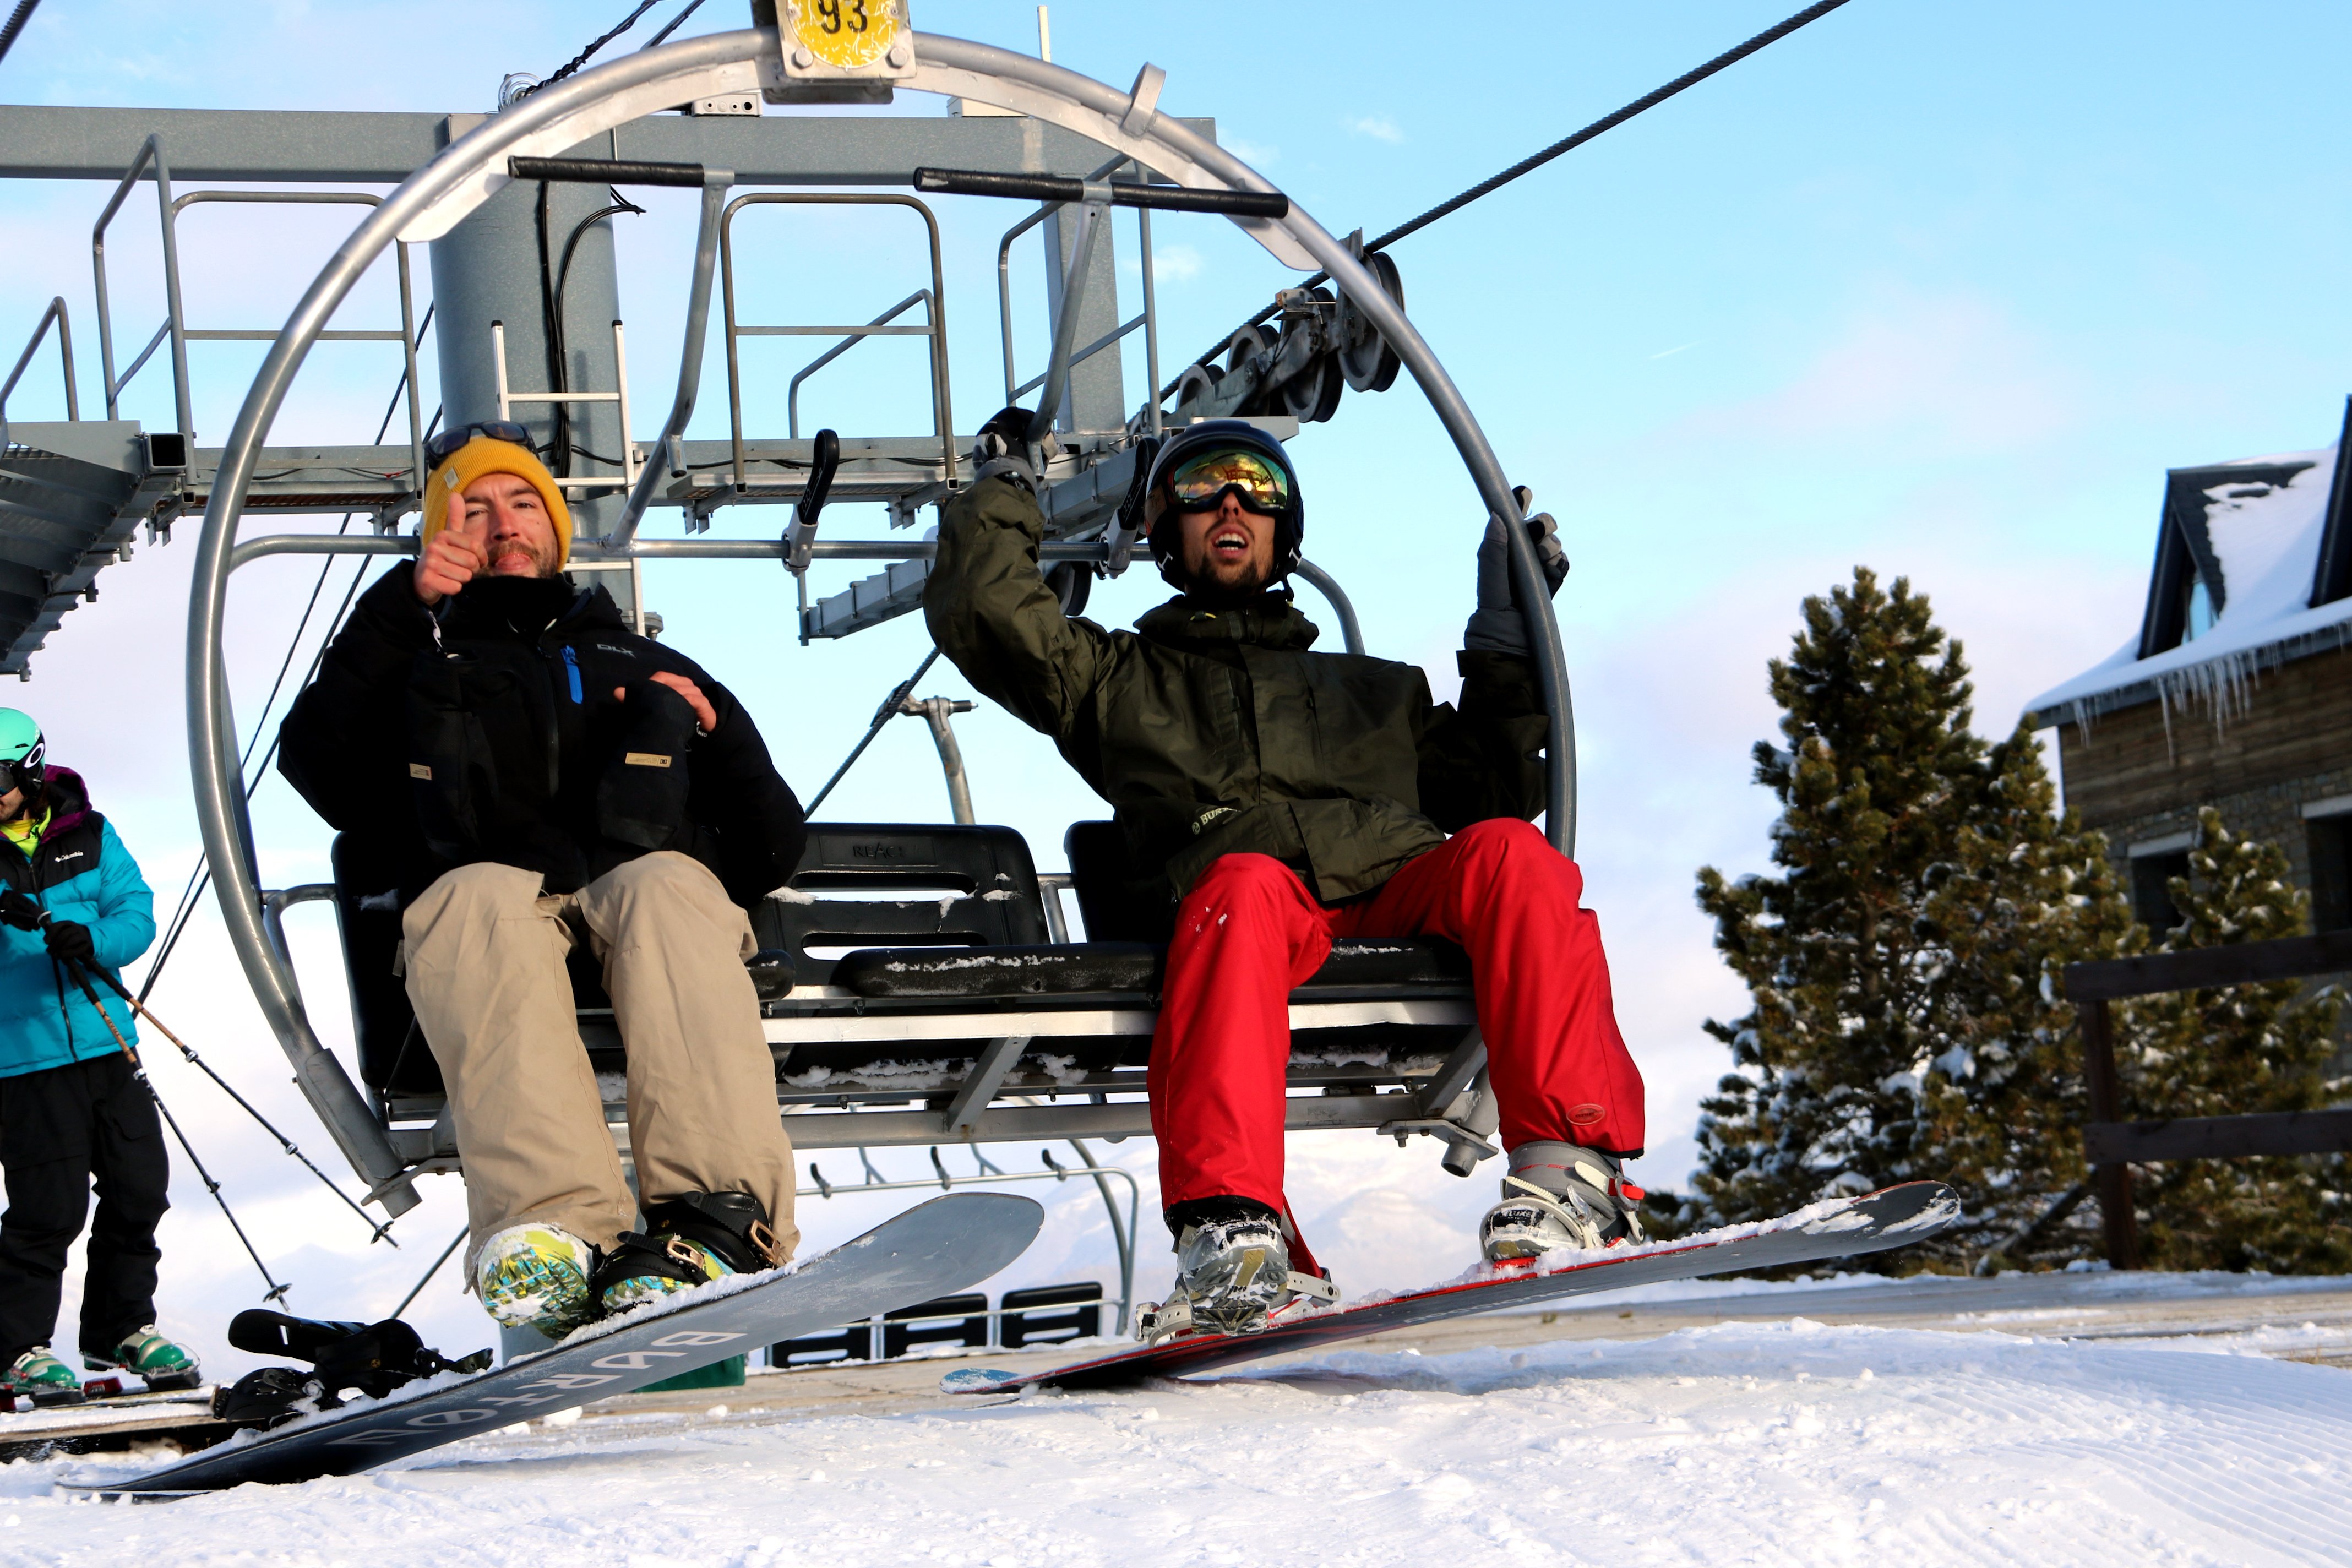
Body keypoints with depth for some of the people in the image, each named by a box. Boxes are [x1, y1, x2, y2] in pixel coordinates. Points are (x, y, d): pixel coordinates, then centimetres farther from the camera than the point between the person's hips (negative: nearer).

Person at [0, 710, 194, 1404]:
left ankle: (123, 1328, 26)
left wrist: (93, 942, -18)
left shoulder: (86, 835, 7)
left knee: (139, 1190, 9)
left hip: (106, 1041, 4)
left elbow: (136, 910, 2)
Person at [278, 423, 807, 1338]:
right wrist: (402, 608, 4)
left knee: (668, 889, -37)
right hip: (482, 888, -1)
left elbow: (773, 838, 28)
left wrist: (708, 731, 8)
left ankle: (722, 1210, -58)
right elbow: (317, 762, 10)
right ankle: (555, 1223, -60)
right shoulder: (420, 665, 34)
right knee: (483, 897, -39)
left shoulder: (642, 663, 39)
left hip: (645, 877, 1)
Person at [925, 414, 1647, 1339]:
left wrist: (1506, 642, 29)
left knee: (1508, 854, -31)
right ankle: (1231, 1229, -57)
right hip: (1266, 909, -3)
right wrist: (1005, 489, 32)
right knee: (1243, 886, -40)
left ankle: (1570, 1167, -42)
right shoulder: (1120, 679, 34)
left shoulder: (1377, 691, 41)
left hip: (1404, 892, 3)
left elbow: (1487, 794, 32)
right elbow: (980, 611, 21)